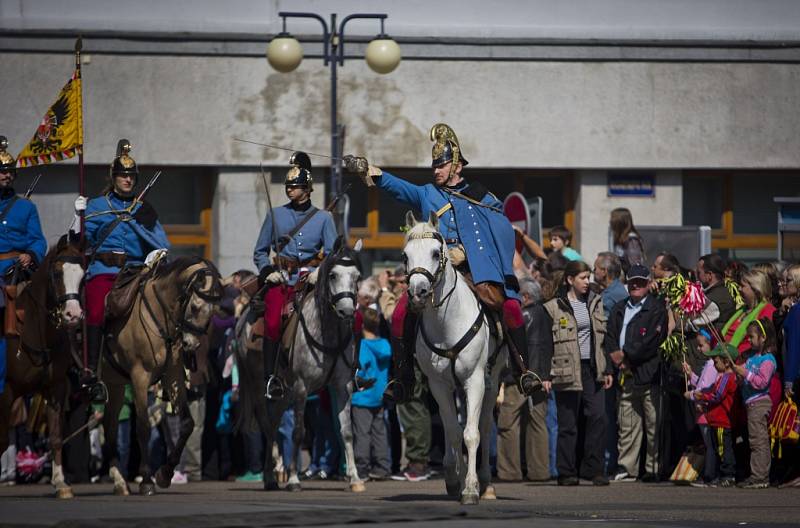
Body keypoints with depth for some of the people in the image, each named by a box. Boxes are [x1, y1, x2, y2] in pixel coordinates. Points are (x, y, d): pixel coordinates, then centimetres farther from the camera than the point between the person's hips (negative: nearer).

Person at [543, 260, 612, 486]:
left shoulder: (595, 303, 12)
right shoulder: (554, 308, -2)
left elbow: (604, 338, 17)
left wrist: (607, 370, 12)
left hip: (592, 370, 4)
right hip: (567, 372, -4)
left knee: (598, 418, -7)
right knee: (568, 424, 0)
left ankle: (593, 469, -2)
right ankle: (566, 473, 7)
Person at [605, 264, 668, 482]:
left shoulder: (657, 309, 0)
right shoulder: (619, 309, 19)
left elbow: (652, 342, -8)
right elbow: (610, 337, 17)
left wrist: (626, 356, -5)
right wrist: (615, 355, -3)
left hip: (649, 373, -5)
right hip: (626, 375, 5)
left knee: (654, 425, -4)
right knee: (627, 425, 4)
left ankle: (654, 469, 0)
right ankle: (627, 468, 8)